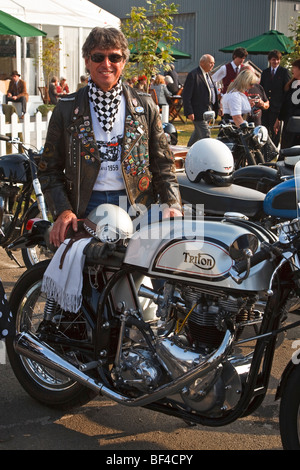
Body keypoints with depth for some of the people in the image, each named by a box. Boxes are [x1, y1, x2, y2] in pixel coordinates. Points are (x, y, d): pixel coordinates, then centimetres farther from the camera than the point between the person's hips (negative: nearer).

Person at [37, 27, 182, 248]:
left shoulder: (144, 105, 9)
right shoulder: (66, 109, 7)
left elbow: (163, 163, 10)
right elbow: (49, 169, 6)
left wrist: (172, 204, -5)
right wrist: (62, 211, -8)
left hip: (135, 205, 0)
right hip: (86, 208, 0)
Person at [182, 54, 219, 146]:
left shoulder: (208, 74, 16)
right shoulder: (193, 75, -13)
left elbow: (212, 92, 23)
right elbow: (186, 95, -16)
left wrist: (216, 108, 15)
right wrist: (189, 112, -20)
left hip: (208, 110, 9)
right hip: (198, 111, -9)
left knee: (197, 134, 19)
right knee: (205, 134, -9)